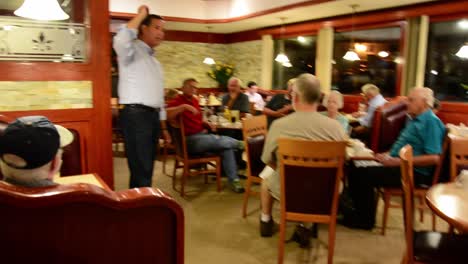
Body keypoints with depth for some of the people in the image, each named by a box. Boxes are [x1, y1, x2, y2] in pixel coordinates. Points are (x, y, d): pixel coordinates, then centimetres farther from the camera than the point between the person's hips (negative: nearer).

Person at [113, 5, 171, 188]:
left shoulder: (155, 62, 23)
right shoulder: (132, 51, -2)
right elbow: (121, 41, -28)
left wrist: (163, 127, 21)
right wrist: (141, 15, -14)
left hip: (153, 115, 9)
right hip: (136, 115, -8)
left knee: (146, 169, 13)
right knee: (141, 170, -10)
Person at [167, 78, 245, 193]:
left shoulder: (195, 101, 17)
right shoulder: (177, 101, -7)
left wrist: (208, 124, 7)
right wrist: (184, 106, -33)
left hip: (202, 135, 8)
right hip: (190, 140, -8)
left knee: (226, 146, -9)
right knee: (222, 141, -23)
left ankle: (233, 180, -7)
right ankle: (239, 144, 9)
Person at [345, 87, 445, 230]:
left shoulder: (431, 122, -13)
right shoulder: (415, 120, 17)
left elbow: (433, 158, -23)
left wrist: (398, 161, -23)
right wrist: (388, 155, 5)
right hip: (400, 166, 10)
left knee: (364, 175, -20)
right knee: (355, 169, 1)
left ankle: (366, 219, -4)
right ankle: (359, 210, 8)